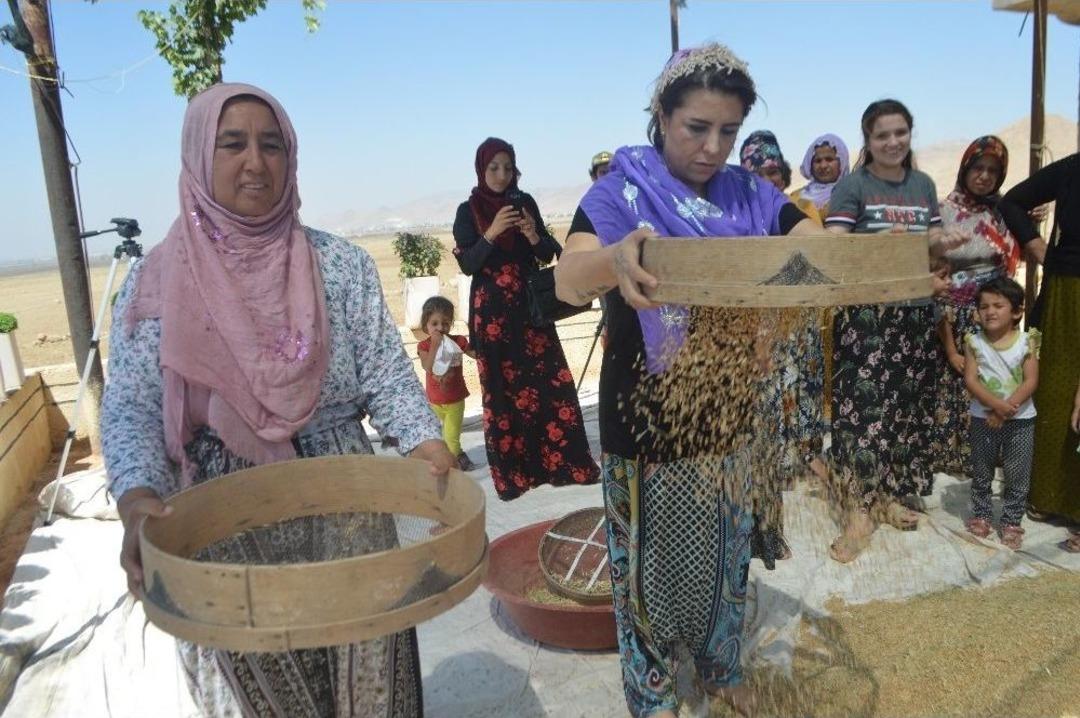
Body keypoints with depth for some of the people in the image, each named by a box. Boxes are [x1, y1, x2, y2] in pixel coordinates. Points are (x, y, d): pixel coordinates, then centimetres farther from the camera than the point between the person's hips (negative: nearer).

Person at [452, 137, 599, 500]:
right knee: (503, 388, -2)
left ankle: (562, 461, 7)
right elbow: (467, 264, -6)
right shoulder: (468, 211, 2)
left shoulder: (525, 202, 9)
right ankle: (513, 471, 7)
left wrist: (534, 236, -13)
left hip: (531, 306, 3)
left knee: (551, 380, -3)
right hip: (493, 312, -2)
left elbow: (548, 255, 8)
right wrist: (491, 234, -20)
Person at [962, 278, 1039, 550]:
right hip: (983, 418, 1)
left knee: (1017, 474, 7)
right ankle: (981, 514, 29)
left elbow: (1031, 382, -12)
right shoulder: (974, 341, -5)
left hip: (1020, 419, -1)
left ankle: (1011, 521, 21)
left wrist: (1006, 409, -21)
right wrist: (996, 405, -25)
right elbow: (970, 380, -12)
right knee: (981, 471, 13)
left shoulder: (1026, 341, -7)